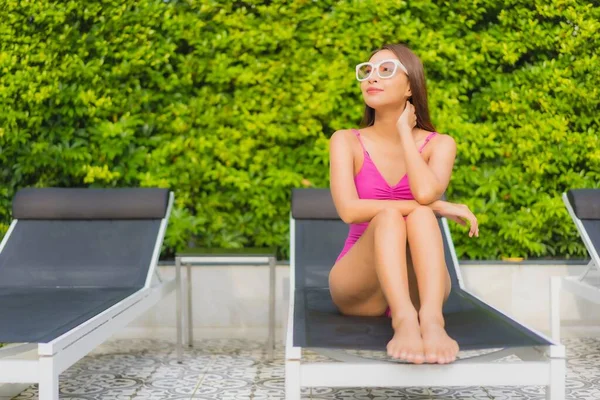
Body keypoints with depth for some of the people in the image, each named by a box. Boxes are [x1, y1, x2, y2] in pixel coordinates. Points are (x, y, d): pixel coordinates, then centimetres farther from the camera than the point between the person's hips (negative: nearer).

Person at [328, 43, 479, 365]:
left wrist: (404, 130, -7)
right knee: (388, 216, -29)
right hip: (359, 290, -1)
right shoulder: (346, 141, 0)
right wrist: (436, 208, -18)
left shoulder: (439, 145, 3)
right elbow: (350, 210, -18)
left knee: (419, 216, -28)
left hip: (416, 287, 1)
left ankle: (431, 319, -51)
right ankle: (404, 321, -51)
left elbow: (425, 192, -21)